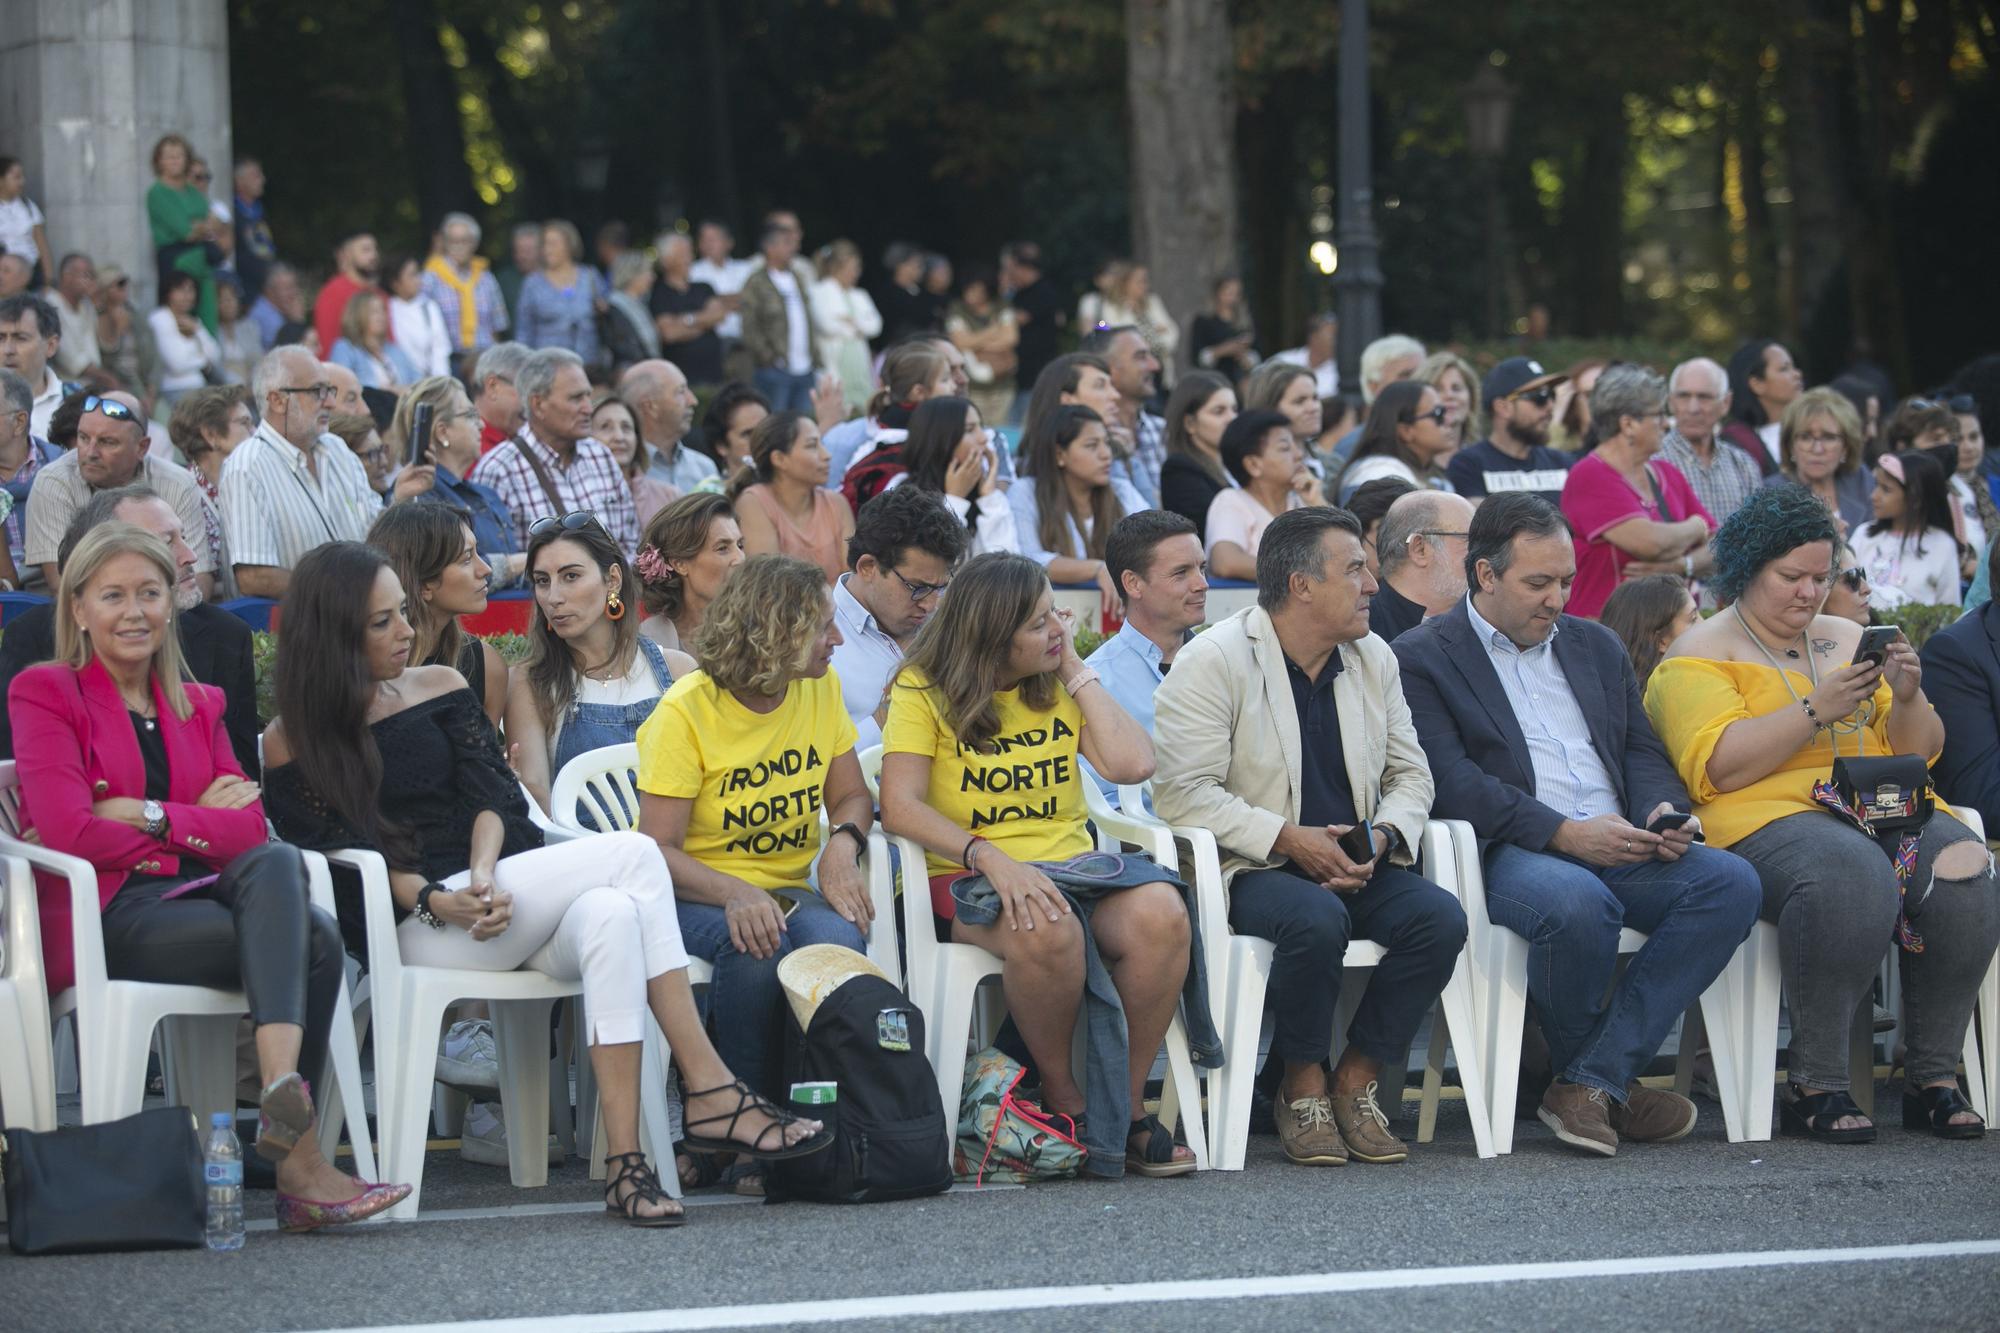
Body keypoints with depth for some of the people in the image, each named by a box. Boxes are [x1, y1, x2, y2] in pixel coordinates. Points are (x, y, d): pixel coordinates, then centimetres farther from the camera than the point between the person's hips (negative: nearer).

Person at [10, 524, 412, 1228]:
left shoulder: (199, 706, 23)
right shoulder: (44, 694, 6)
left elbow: (251, 830, 7)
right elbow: (67, 832, -9)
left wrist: (146, 815, -7)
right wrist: (196, 826, -2)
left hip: (196, 898, 5)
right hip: (104, 918, -5)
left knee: (277, 865, -31)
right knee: (311, 939, -28)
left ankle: (284, 1097, -42)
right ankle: (297, 1156, -41)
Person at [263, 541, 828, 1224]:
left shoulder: (438, 688, 18)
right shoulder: (291, 745, 4)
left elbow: (493, 794, 8)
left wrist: (484, 874, -14)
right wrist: (438, 902, -21)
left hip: (494, 892, 5)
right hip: (415, 933, -5)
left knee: (608, 914, -33)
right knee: (632, 854, -25)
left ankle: (625, 1162, -39)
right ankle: (711, 1089, -28)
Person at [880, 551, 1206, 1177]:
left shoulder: (1058, 686, 16)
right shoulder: (925, 690, 2)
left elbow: (1133, 764, 2)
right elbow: (900, 807, -10)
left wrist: (1077, 672, 5)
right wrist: (990, 857, -24)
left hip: (1073, 863, 4)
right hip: (969, 880, -4)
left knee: (1160, 914, -30)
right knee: (1046, 932, -40)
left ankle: (1128, 1104, -16)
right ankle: (1062, 1096, -15)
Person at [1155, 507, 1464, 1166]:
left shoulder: (1374, 658, 13)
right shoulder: (1212, 661, -7)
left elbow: (1410, 774, 16)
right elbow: (1184, 792, -14)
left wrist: (1382, 837, -7)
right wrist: (1288, 839, -21)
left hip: (1357, 867, 6)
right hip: (1251, 871, -6)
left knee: (1440, 915, -23)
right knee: (1317, 919, -37)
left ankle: (1357, 1080, -8)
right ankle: (1302, 1086, -13)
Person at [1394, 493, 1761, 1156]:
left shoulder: (1595, 646, 25)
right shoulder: (1422, 659, 4)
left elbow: (1641, 752, 22)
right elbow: (1452, 781, -8)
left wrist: (1661, 813, -3)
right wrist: (1566, 833, -18)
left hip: (1619, 847, 6)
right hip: (1508, 853, -6)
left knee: (1730, 882, -23)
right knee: (1576, 901, -40)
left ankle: (1590, 1081, -24)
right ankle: (1614, 1083, -12)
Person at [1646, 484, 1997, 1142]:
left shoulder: (1846, 639, 24)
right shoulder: (1701, 655, 6)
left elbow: (1918, 751, 22)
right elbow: (1717, 767, -10)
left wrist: (1906, 699, 0)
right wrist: (1815, 710, -16)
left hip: (1888, 808, 6)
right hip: (1769, 816, -6)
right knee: (1853, 873, -38)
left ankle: (1933, 1079, -19)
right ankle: (1815, 1086, -29)